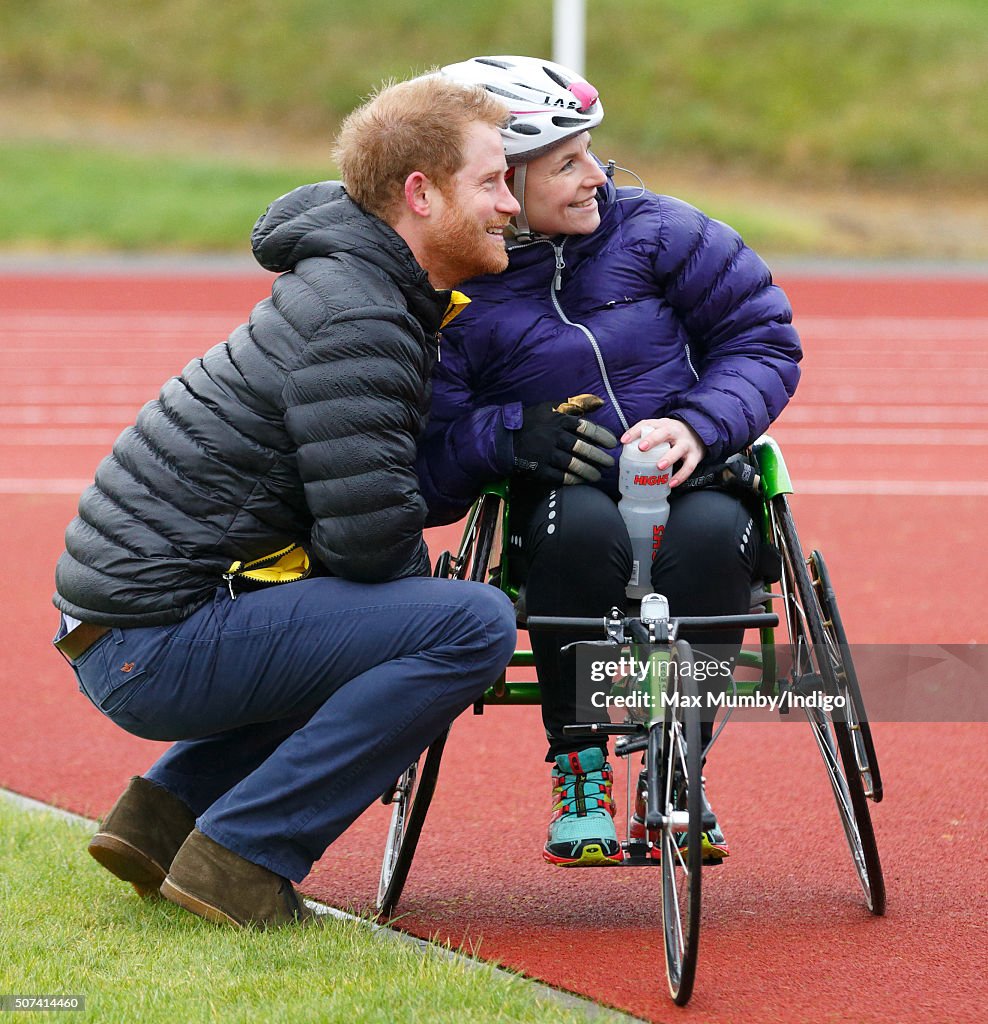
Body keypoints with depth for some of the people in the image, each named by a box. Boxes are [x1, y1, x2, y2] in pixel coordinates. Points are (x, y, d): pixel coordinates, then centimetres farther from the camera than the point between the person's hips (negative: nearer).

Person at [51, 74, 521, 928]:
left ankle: (169, 809, 18)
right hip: (155, 646, -10)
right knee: (474, 624, -18)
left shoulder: (357, 283, 14)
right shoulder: (353, 322, -17)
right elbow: (371, 536, -21)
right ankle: (242, 853, -13)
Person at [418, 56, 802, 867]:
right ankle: (578, 776, -22)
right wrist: (507, 434, -27)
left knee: (711, 533, -34)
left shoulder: (652, 230, 2)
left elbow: (764, 338, 4)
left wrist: (698, 425, -14)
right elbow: (423, 475, -8)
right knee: (580, 521, -37)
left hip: (692, 488, 2)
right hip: (558, 514, -1)